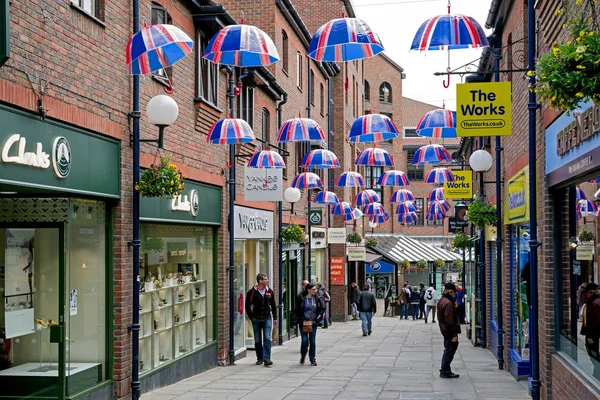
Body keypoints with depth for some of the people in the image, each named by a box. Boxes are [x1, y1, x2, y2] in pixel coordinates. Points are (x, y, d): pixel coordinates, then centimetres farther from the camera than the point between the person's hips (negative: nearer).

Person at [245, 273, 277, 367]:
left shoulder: (269, 291, 5)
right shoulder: (252, 292, -5)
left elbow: (273, 305, 14)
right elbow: (247, 306, 0)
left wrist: (275, 317, 11)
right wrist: (251, 318, -4)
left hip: (267, 318, 1)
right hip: (256, 319, -1)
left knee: (267, 338, -10)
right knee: (257, 341, 7)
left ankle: (266, 359, -12)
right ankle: (259, 358, 18)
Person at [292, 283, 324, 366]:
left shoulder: (316, 299, 4)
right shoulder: (302, 299, -2)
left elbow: (322, 308, 10)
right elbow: (297, 311, 0)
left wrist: (318, 317, -3)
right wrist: (295, 323, -3)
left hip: (313, 322, 2)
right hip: (303, 322, -2)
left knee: (313, 341, 3)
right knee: (305, 341, -6)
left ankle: (313, 359, 12)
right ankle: (302, 357, 18)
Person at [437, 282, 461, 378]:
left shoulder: (441, 301, 10)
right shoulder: (448, 303, -22)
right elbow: (450, 321, -23)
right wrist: (454, 334, -20)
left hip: (444, 330, 10)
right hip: (450, 332, -10)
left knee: (447, 350, 18)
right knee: (449, 351, -1)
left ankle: (444, 370, 25)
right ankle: (445, 371, 5)